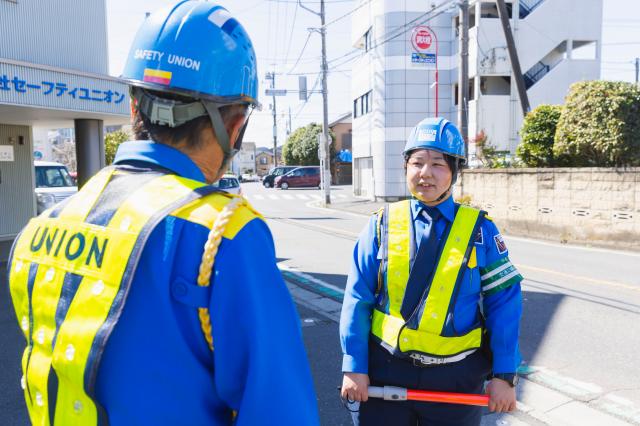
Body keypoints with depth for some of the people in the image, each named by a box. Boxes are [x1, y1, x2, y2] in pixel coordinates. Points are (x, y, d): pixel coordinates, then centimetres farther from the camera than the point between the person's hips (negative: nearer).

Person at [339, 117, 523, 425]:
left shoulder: (479, 229, -5)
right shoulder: (382, 225, -4)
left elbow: (504, 302, -4)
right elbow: (357, 299, -3)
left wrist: (504, 375, -7)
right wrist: (354, 366, -6)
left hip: (455, 376, 0)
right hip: (386, 369, 1)